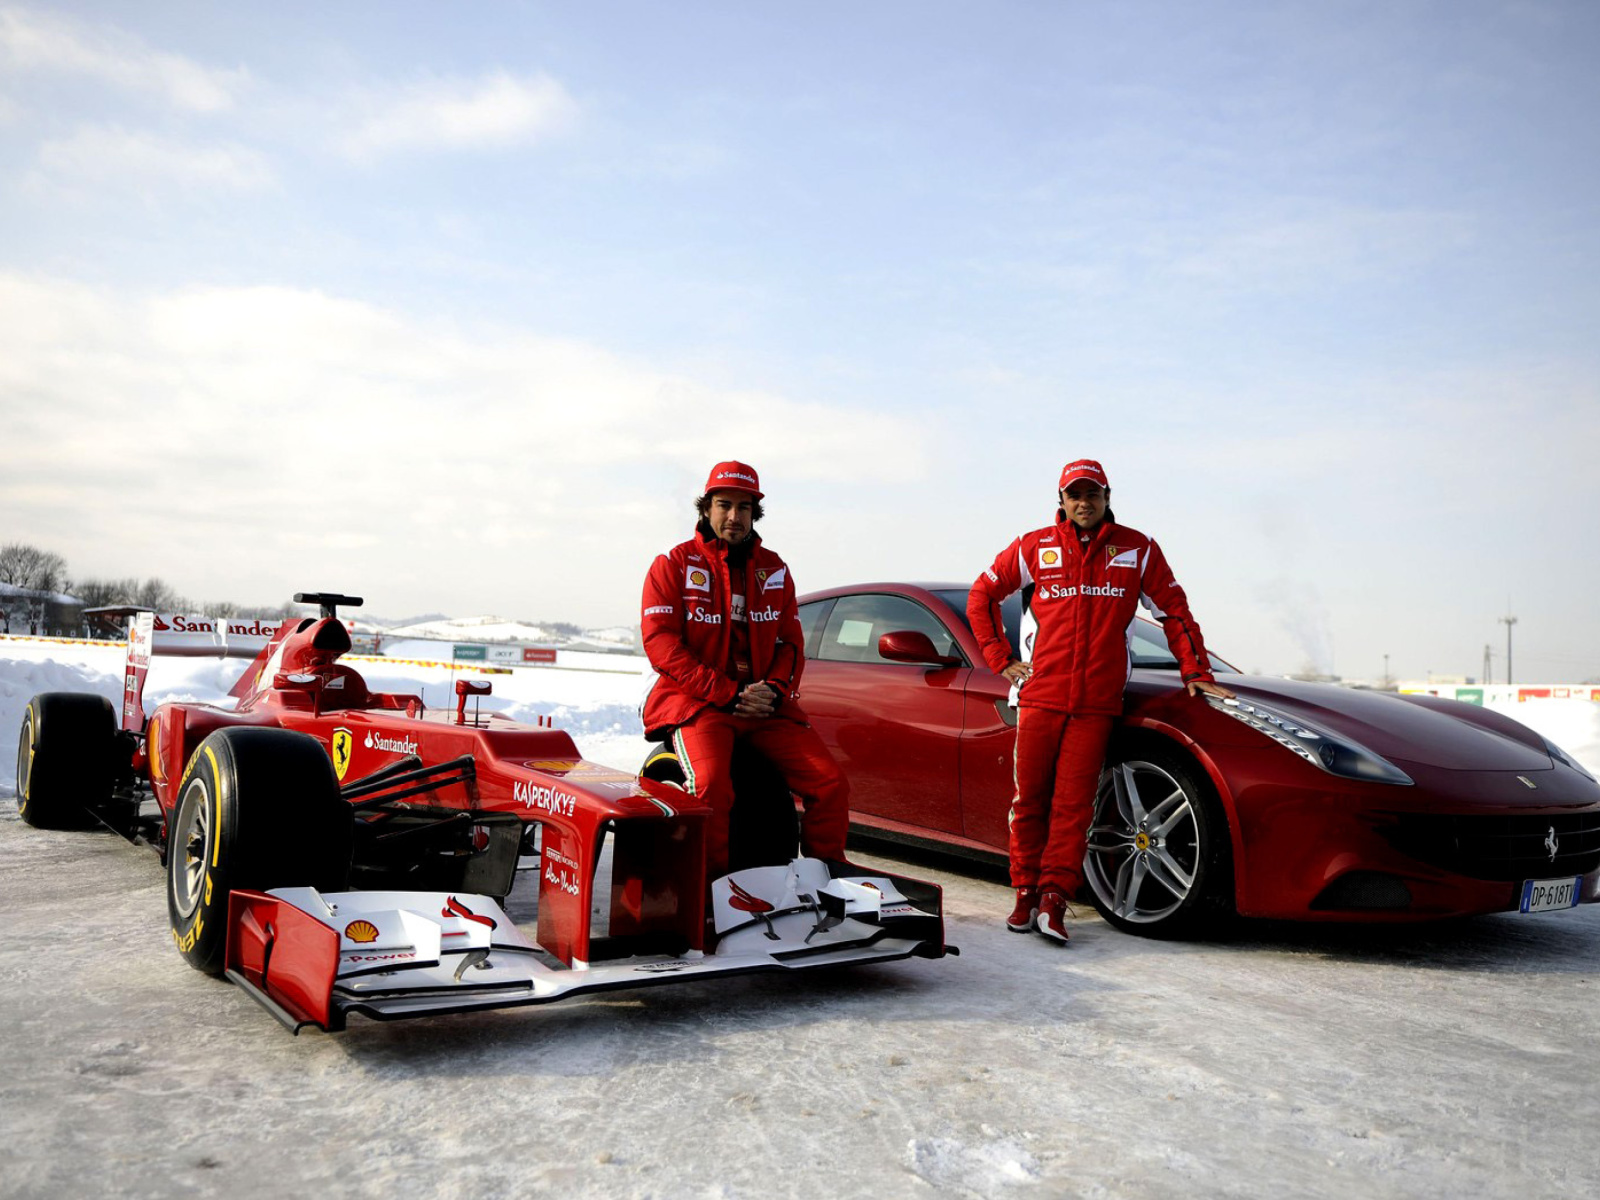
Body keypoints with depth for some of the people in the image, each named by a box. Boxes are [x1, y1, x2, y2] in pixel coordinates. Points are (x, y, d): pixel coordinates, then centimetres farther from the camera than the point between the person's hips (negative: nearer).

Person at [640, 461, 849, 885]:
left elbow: (792, 642, 16)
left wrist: (776, 690, -6)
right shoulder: (674, 564, 2)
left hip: (768, 706, 4)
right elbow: (661, 644, -7)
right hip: (697, 704, -4)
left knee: (831, 782, -11)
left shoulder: (773, 569, 16)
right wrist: (729, 694, -14)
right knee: (711, 785, -33)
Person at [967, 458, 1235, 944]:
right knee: (1030, 798, 2)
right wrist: (1001, 658, 8)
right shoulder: (1034, 547, 8)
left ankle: (1053, 899, -4)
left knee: (1073, 802, -6)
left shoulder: (1137, 550, 9)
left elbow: (1174, 611, 15)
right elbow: (981, 595, 15)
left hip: (1096, 702, 0)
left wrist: (1195, 672, 8)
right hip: (1039, 694, 1)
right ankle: (1026, 894, 13)